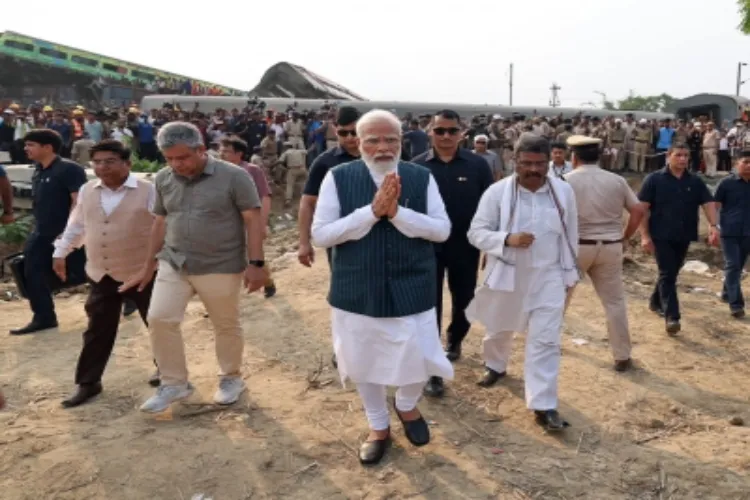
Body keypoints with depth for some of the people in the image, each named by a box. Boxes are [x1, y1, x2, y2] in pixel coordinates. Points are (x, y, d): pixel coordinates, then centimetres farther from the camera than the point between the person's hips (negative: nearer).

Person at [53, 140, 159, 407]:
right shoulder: (87, 191, 5)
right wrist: (60, 252, 20)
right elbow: (76, 225, 17)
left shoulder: (148, 190, -11)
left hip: (142, 272, -4)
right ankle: (88, 383, 21)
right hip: (102, 275, 4)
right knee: (98, 331, 10)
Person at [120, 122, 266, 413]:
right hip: (173, 264, 5)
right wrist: (149, 264, 15)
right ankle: (174, 383, 18)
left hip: (220, 267, -4)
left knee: (227, 325, 9)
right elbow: (161, 222, 13)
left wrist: (255, 263, -16)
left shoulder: (233, 176, -11)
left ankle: (231, 378, 32)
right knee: (159, 319, 0)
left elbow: (253, 220, -11)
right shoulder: (163, 180, 4)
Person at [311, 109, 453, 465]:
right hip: (357, 290, 0)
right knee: (363, 360, 15)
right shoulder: (338, 178, -6)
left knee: (419, 358, 5)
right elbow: (320, 234, -12)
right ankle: (378, 426, 41)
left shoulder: (422, 177, -3)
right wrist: (372, 211, -22)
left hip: (411, 288, 0)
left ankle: (406, 406, 42)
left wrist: (397, 212, -22)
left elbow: (442, 229, -7)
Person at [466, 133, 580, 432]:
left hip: (548, 277, 0)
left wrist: (569, 274, 10)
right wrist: (507, 239, -28)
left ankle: (543, 406, 2)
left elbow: (570, 236, 7)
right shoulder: (497, 192, -12)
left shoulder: (564, 192, -3)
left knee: (546, 341, -5)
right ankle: (495, 366, 52)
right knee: (499, 329, 22)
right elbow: (476, 232, -11)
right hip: (507, 274, 0)